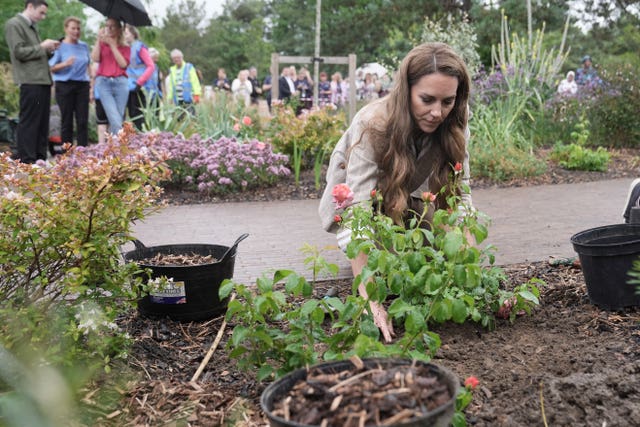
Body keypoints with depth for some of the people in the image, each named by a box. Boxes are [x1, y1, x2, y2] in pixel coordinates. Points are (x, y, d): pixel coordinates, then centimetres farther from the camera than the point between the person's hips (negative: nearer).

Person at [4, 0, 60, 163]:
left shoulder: (31, 27, 22)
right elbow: (19, 52, -14)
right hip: (30, 82, -9)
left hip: (43, 81, 9)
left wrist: (49, 50, 8)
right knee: (28, 122, -9)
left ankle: (40, 160, 14)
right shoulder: (14, 24, -5)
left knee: (42, 123, 10)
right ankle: (26, 162, -8)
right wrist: (42, 47, -9)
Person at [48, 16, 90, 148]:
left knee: (83, 121, -2)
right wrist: (64, 64, -20)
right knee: (66, 121, -1)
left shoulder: (84, 46, 13)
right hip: (65, 86, -3)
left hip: (82, 85, 3)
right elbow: (51, 68, -2)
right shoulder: (60, 46, 1)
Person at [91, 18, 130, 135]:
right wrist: (98, 39, -3)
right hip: (103, 82, -1)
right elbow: (95, 58, -1)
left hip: (120, 82, 1)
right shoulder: (101, 44, 16)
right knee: (115, 119, -17)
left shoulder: (125, 47, 15)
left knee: (118, 119, -2)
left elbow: (123, 64, -3)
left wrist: (112, 44, -4)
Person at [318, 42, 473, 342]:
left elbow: (459, 193, -21)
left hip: (406, 200, 4)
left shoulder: (453, 125, -24)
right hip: (355, 195, -4)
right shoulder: (372, 125, -38)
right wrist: (369, 298, -56)